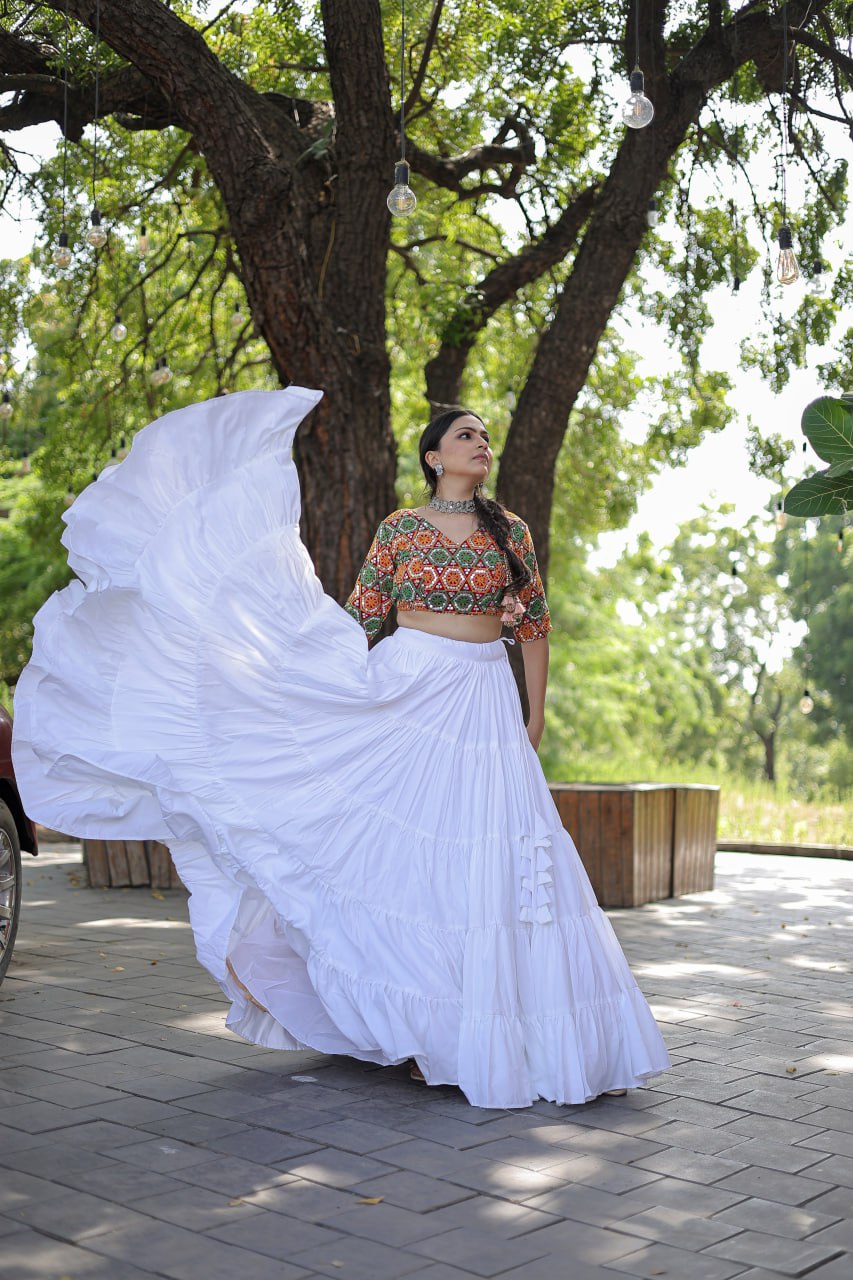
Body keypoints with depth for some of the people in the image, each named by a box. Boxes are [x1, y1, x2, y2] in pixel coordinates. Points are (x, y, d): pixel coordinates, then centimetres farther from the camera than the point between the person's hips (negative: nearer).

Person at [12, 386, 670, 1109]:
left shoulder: (510, 529, 7)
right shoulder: (400, 528, 3)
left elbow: (535, 626, 10)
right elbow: (360, 618, 6)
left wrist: (535, 716, 8)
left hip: (484, 703, 2)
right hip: (404, 690, -1)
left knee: (481, 855, 0)